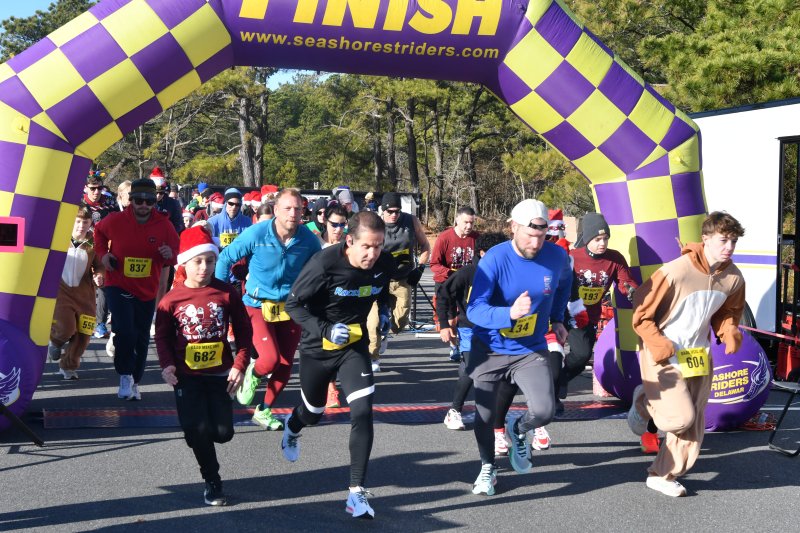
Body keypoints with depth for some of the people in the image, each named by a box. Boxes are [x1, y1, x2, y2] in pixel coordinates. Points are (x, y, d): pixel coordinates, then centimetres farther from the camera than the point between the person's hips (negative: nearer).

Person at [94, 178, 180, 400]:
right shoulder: (115, 221, -10)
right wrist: (103, 252, -2)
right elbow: (99, 232, 13)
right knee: (125, 332, -20)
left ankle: (135, 381, 28)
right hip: (119, 287, -2)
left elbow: (176, 249, 3)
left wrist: (170, 254, -19)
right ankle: (125, 375, 0)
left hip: (147, 290, 2)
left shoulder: (163, 225, -8)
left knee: (141, 339, 11)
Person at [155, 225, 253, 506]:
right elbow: (162, 335, 3)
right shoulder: (172, 299, -7)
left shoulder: (227, 293, -6)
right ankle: (212, 481, 14)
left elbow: (243, 330, 2)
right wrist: (167, 365, -12)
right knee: (198, 431, -9)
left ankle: (199, 434, 34)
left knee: (223, 433, -4)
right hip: (187, 376, -1)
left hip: (220, 374, 1)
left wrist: (239, 365, -7)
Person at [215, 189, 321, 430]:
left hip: (291, 308, 3)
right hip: (258, 306, -3)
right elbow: (225, 258, -3)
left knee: (285, 365, 6)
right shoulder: (256, 234, -15)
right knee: (270, 360, -20)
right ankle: (252, 375, 18)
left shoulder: (309, 240, -8)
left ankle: (264, 411, 29)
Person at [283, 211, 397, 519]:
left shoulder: (384, 264, -14)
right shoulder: (324, 264, -28)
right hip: (318, 347, -2)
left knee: (363, 412, -17)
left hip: (354, 346, 2)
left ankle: (356, 492, -9)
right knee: (313, 414, 21)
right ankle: (291, 428, 60)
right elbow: (293, 304, -19)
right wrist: (325, 329, -31)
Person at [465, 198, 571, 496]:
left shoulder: (557, 257, -9)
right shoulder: (494, 260, -20)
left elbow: (564, 283, 17)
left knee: (544, 411, -14)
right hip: (489, 349, -2)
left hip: (531, 351, 2)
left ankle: (518, 431, 22)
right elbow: (474, 309, -28)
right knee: (485, 415, 4)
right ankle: (487, 468, 31)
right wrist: (510, 313, -44)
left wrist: (557, 319, 14)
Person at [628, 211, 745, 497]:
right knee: (681, 417, -16)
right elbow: (642, 314, -16)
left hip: (698, 356, 6)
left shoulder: (733, 278, -7)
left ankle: (662, 475, 25)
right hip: (663, 355, -6)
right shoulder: (675, 272, -25)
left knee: (693, 426, 8)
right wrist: (659, 346, -23)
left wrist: (729, 332, -7)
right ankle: (645, 401, 16)